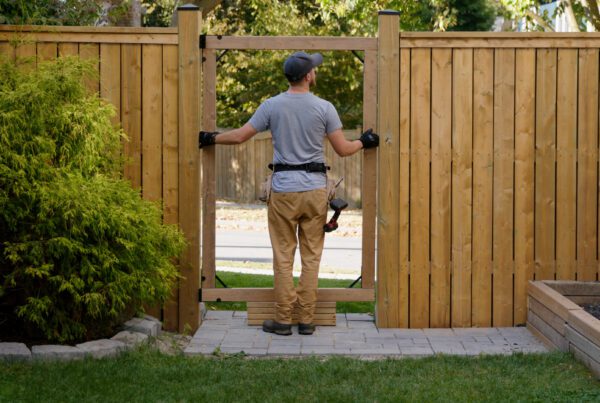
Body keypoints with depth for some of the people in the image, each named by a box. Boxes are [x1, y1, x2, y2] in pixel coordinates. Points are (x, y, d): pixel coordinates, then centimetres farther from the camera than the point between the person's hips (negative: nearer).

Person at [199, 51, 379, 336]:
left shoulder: (272, 106, -2)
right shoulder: (324, 108, -4)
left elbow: (240, 136, 2)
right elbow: (342, 149, 1)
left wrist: (212, 138, 20)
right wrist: (364, 142, 21)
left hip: (283, 189, 0)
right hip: (315, 189, 0)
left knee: (283, 256, 6)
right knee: (311, 256, 8)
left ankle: (283, 320, 8)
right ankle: (306, 320, 10)